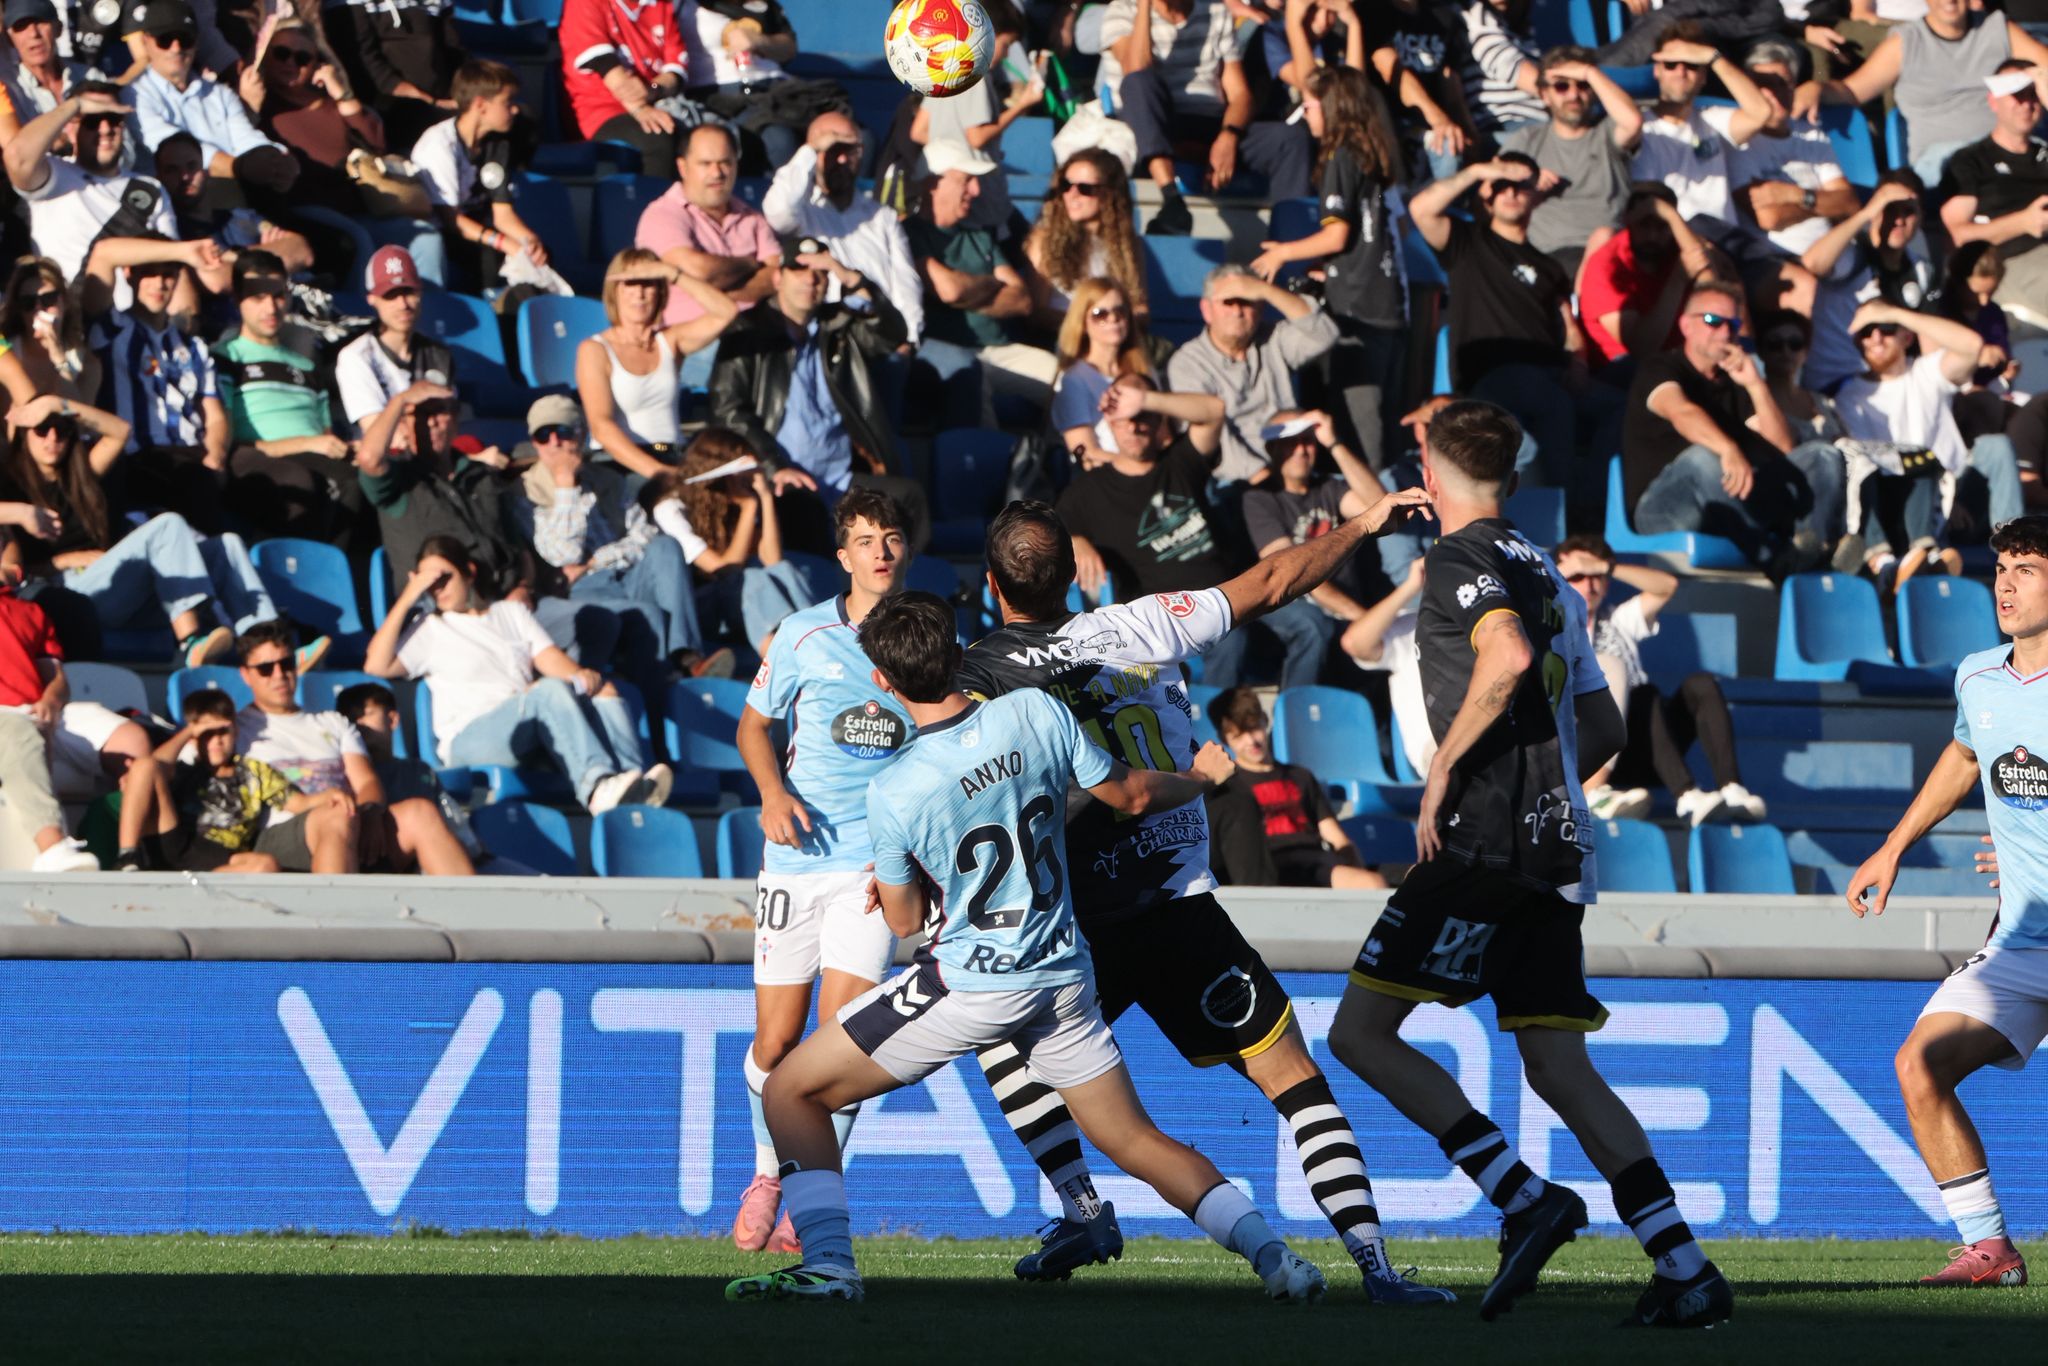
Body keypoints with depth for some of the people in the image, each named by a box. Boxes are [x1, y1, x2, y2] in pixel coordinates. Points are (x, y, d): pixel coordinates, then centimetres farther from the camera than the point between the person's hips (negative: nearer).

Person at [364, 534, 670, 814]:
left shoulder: (511, 613, 27)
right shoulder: (429, 630, 17)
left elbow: (550, 658, 12)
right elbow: (376, 665, 1)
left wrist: (581, 676, -10)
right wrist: (406, 600, 0)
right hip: (469, 741, -4)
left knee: (605, 693, -21)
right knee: (551, 691, -32)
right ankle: (597, 784, -53)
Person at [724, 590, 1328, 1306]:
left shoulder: (892, 795, -17)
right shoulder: (1037, 714, -8)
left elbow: (905, 920, -2)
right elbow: (1131, 793, 5)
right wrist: (1199, 778, 27)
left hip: (971, 983, -5)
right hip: (1063, 975, 5)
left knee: (790, 1093, 6)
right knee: (1136, 1141, 17)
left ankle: (828, 1266, -9)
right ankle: (1276, 1257, 1)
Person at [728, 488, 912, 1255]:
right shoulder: (803, 637, 1)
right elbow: (755, 723, 13)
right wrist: (773, 792, -6)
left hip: (878, 858, 0)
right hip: (797, 855, 0)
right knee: (776, 1042, 3)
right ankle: (768, 1174, 29)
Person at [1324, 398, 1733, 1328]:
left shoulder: (1461, 559, -5)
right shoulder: (1545, 574, 21)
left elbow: (1508, 658, -24)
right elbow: (1603, 727, 24)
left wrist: (1444, 771, -16)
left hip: (1484, 836, -8)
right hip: (1556, 844, 8)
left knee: (1360, 1034, -4)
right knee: (1556, 1065, 7)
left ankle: (1525, 1199, -15)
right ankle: (1687, 1273, -5)